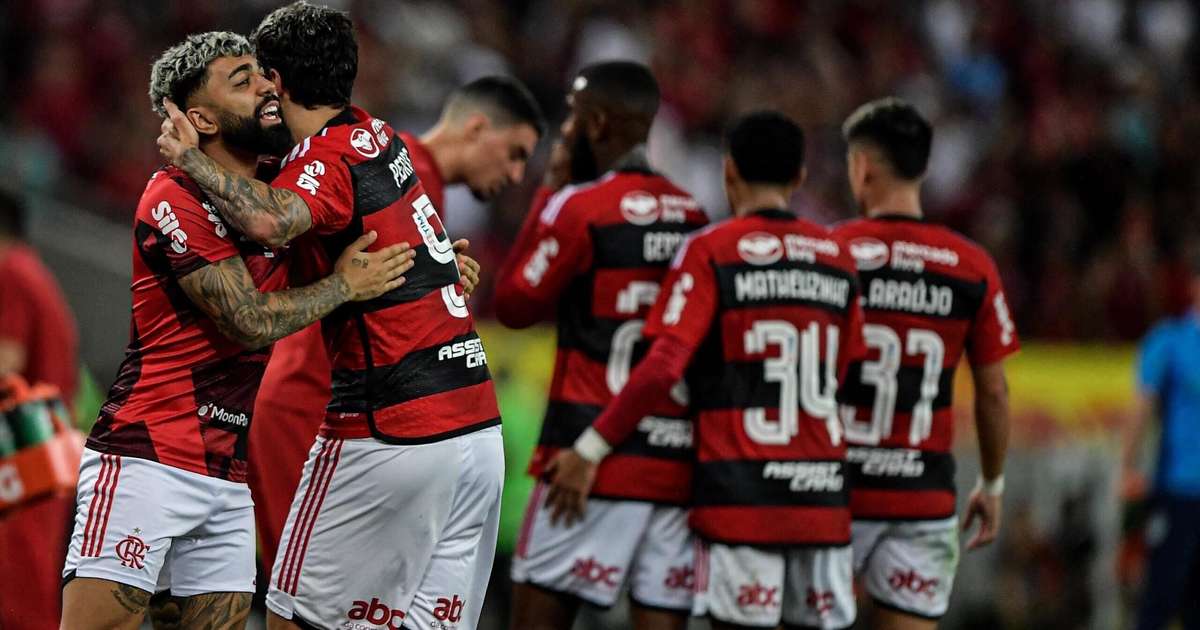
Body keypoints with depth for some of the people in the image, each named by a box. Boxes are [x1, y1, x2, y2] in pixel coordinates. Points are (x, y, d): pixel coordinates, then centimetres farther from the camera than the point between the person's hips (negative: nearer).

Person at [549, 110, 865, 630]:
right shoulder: (837, 258, 11)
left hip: (741, 492, -4)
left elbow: (664, 366, -14)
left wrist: (590, 449, -9)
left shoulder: (711, 251, -5)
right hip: (822, 491, 4)